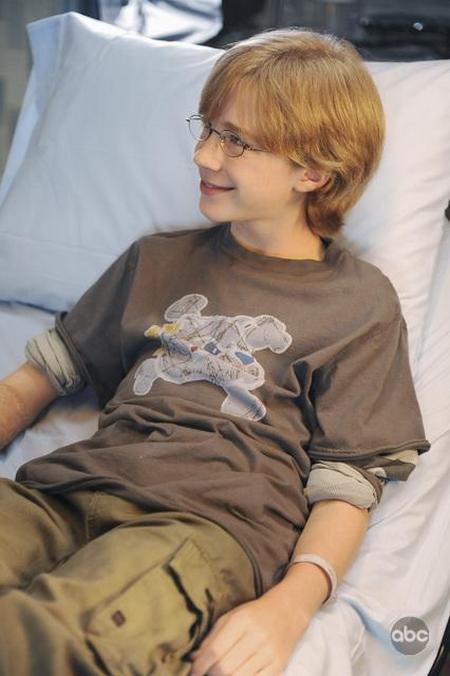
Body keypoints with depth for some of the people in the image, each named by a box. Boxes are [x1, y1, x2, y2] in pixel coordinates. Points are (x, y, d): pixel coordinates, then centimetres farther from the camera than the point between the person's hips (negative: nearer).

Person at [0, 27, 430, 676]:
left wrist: (290, 606, -15)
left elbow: (347, 483, 3)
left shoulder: (360, 303, 11)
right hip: (79, 480, 4)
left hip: (216, 518, -4)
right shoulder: (159, 259, 26)